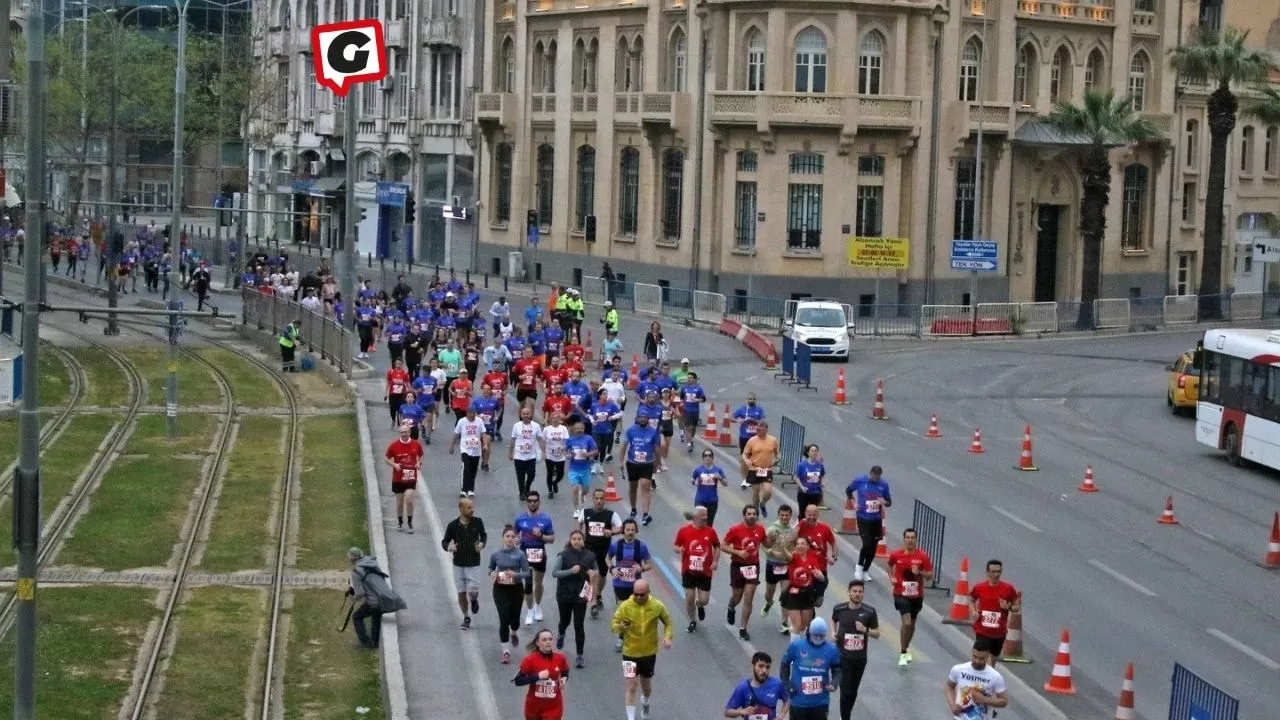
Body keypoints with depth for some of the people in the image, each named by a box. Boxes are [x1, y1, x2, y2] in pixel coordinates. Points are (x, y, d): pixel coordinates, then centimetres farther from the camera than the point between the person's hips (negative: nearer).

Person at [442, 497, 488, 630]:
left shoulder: (478, 522, -5)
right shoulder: (453, 525, -7)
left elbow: (483, 535, 13)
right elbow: (444, 541, 2)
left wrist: (482, 544, -7)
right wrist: (448, 547, -20)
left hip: (473, 564, -1)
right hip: (458, 564, 1)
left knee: (473, 591, -9)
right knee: (461, 593, 5)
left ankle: (474, 600, 28)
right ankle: (466, 618, 23)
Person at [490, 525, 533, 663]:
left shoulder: (520, 554, -8)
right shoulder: (496, 554, -3)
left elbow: (527, 573, -5)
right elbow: (490, 569, 12)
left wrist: (515, 574, -24)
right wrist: (492, 574, -11)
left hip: (516, 589, 0)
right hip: (500, 589, 0)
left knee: (514, 618, 10)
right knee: (504, 619, -9)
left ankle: (514, 633, 48)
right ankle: (505, 651, -1)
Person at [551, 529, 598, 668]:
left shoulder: (590, 556, -1)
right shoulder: (563, 555, -7)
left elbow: (593, 576, 10)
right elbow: (554, 573, -12)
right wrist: (571, 571, -23)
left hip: (581, 595, 0)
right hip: (564, 594, 0)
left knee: (579, 625, -3)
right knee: (565, 620, 16)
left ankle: (579, 656, 2)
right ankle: (560, 634, 53)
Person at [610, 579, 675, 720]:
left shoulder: (657, 606, -11)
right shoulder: (625, 606, -15)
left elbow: (668, 623, 3)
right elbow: (613, 624, -10)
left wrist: (667, 637, -15)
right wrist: (620, 627, -33)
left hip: (649, 653, 2)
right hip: (630, 653, -2)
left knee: (646, 687, 19)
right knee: (631, 688, -7)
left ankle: (645, 704, 52)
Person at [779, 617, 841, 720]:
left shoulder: (831, 649, -7)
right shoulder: (796, 645, -10)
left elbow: (837, 670, 5)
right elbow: (785, 664, 5)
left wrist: (834, 683, -14)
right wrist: (786, 684, -3)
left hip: (820, 702, 1)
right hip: (799, 701, -1)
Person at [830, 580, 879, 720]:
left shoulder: (869, 611, -7)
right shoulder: (839, 609, -5)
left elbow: (877, 634, 0)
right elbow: (833, 620, 18)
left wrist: (865, 630, -19)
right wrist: (833, 632, -1)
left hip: (860, 657, 2)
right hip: (843, 656, -2)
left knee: (853, 691, 14)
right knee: (845, 690, -8)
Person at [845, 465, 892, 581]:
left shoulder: (883, 484, -5)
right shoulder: (860, 480, -9)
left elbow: (889, 502, 4)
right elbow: (848, 490, 9)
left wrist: (884, 502, -18)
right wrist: (853, 502, -3)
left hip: (876, 519, 3)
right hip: (863, 518, -3)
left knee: (873, 546, 7)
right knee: (867, 543, -14)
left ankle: (865, 570, 25)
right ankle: (859, 565, 12)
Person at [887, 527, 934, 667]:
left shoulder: (923, 556, -9)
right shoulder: (896, 555, -7)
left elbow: (930, 575, -5)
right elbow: (890, 565, 16)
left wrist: (919, 572, -24)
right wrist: (891, 577, 1)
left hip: (917, 595, 2)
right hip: (901, 594, -2)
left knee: (912, 623, 18)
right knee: (907, 623, -17)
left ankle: (906, 648, 42)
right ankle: (903, 653, -4)